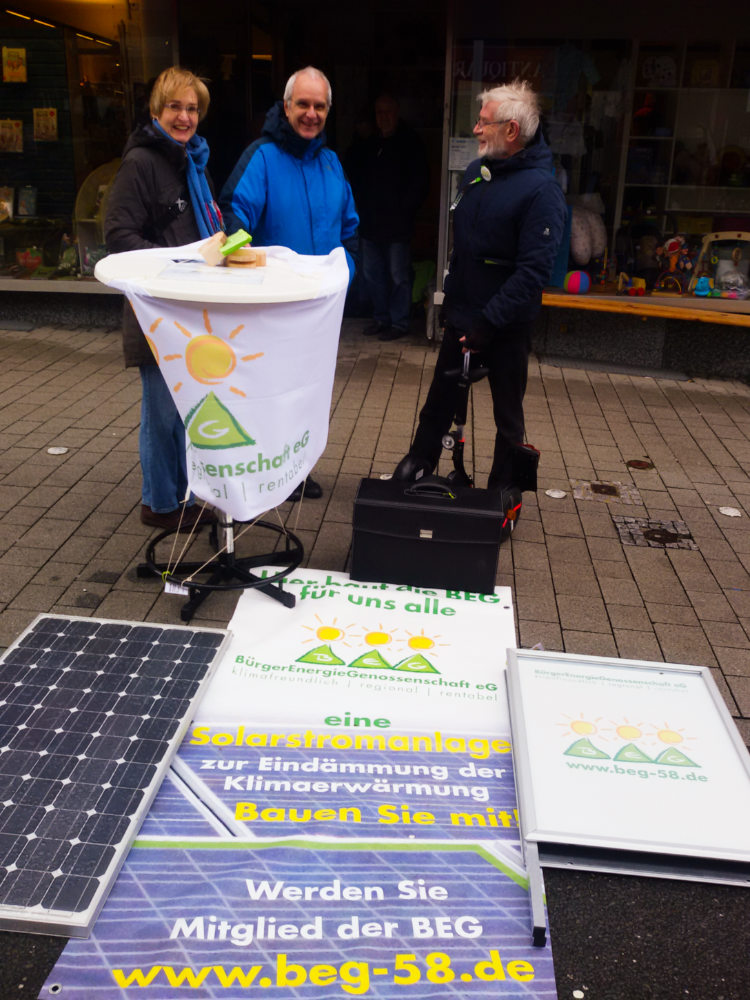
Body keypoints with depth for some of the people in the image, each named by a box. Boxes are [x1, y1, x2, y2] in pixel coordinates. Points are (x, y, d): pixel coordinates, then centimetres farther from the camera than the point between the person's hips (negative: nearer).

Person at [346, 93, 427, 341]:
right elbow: (353, 176, 21)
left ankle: (399, 323, 7)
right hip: (370, 225, 6)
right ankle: (381, 318, 23)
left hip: (397, 227, -6)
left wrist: (404, 210, -10)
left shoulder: (410, 145, -4)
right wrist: (361, 207, 7)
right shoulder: (366, 146, 11)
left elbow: (420, 183, -5)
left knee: (399, 276, -2)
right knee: (371, 274, 11)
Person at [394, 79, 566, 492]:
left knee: (508, 413, 9)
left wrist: (487, 325, -25)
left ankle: (502, 489, 24)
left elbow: (532, 272, -23)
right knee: (440, 397, 18)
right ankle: (419, 462, 37)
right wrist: (450, 296, 12)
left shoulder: (541, 191, -17)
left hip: (506, 326, -6)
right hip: (461, 316, 7)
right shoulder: (476, 171, 6)